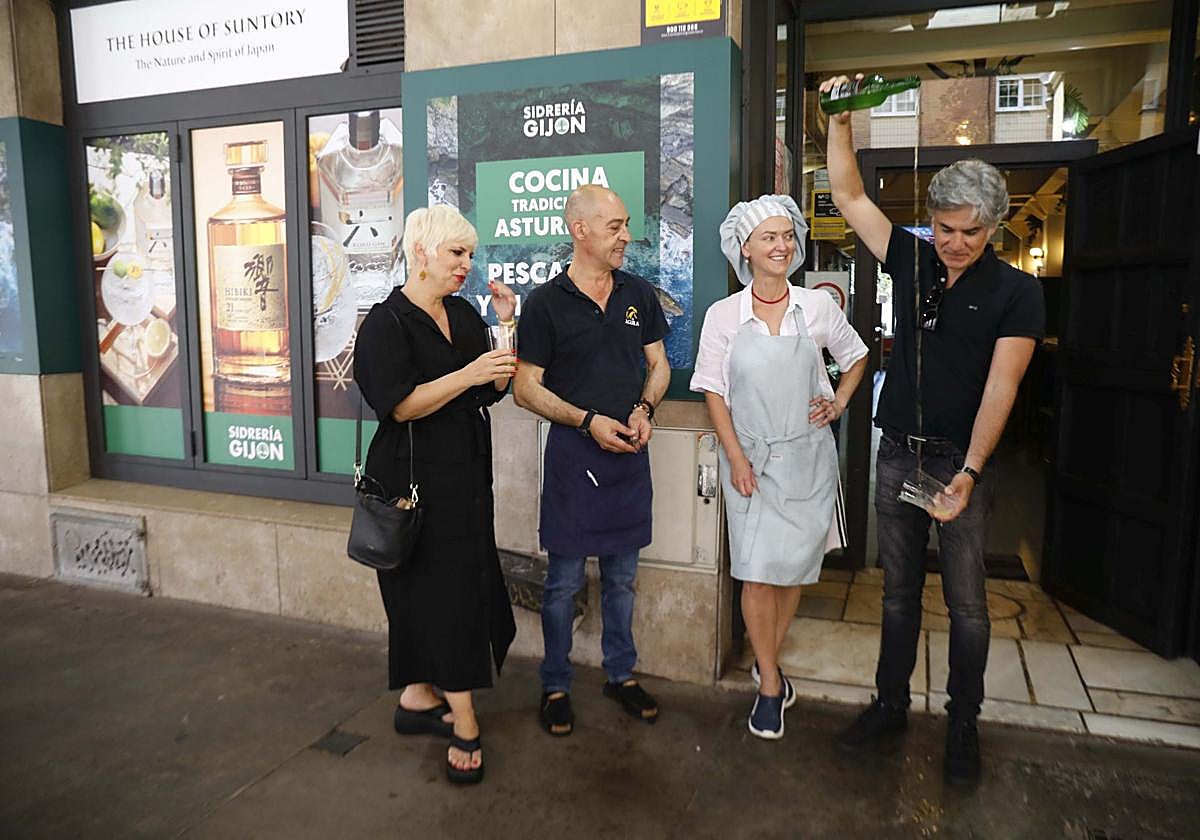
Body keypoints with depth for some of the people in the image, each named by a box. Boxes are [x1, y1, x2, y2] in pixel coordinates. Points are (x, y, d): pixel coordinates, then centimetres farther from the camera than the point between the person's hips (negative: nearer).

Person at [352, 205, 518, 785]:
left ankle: (417, 698, 30)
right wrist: (466, 374, -28)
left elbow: (492, 392, 7)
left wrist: (506, 325, -3)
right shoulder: (387, 323, -10)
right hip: (415, 480, -7)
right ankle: (463, 723, 8)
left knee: (428, 591, 15)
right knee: (441, 590, -3)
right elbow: (400, 405, -18)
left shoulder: (465, 316, 10)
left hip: (465, 477, 7)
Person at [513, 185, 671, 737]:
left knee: (622, 576, 15)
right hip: (573, 452, -4)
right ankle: (555, 686, 23)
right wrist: (587, 420, -17)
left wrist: (644, 410, -6)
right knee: (564, 581, 6)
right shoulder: (545, 303, -7)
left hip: (629, 452, 4)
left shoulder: (639, 294, 6)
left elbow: (658, 365, 13)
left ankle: (621, 675, 33)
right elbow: (526, 387, -7)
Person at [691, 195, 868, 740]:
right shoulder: (723, 315, -4)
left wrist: (840, 402, 3)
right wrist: (736, 457, -9)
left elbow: (855, 356, 17)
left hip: (807, 455, 2)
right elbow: (713, 392, -2)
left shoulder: (818, 306, -1)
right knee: (757, 571, -2)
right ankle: (770, 685, 14)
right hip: (751, 458, -1)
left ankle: (767, 660, 30)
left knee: (794, 565, 9)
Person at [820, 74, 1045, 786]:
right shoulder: (912, 260, 5)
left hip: (962, 458, -3)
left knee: (966, 601, 6)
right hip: (897, 453, 4)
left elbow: (999, 388, -15)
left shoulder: (1016, 293, -6)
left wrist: (968, 472, -24)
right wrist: (841, 121, -4)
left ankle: (964, 726, 23)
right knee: (899, 591, 14)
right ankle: (891, 706, 28)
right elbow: (850, 196, 5)